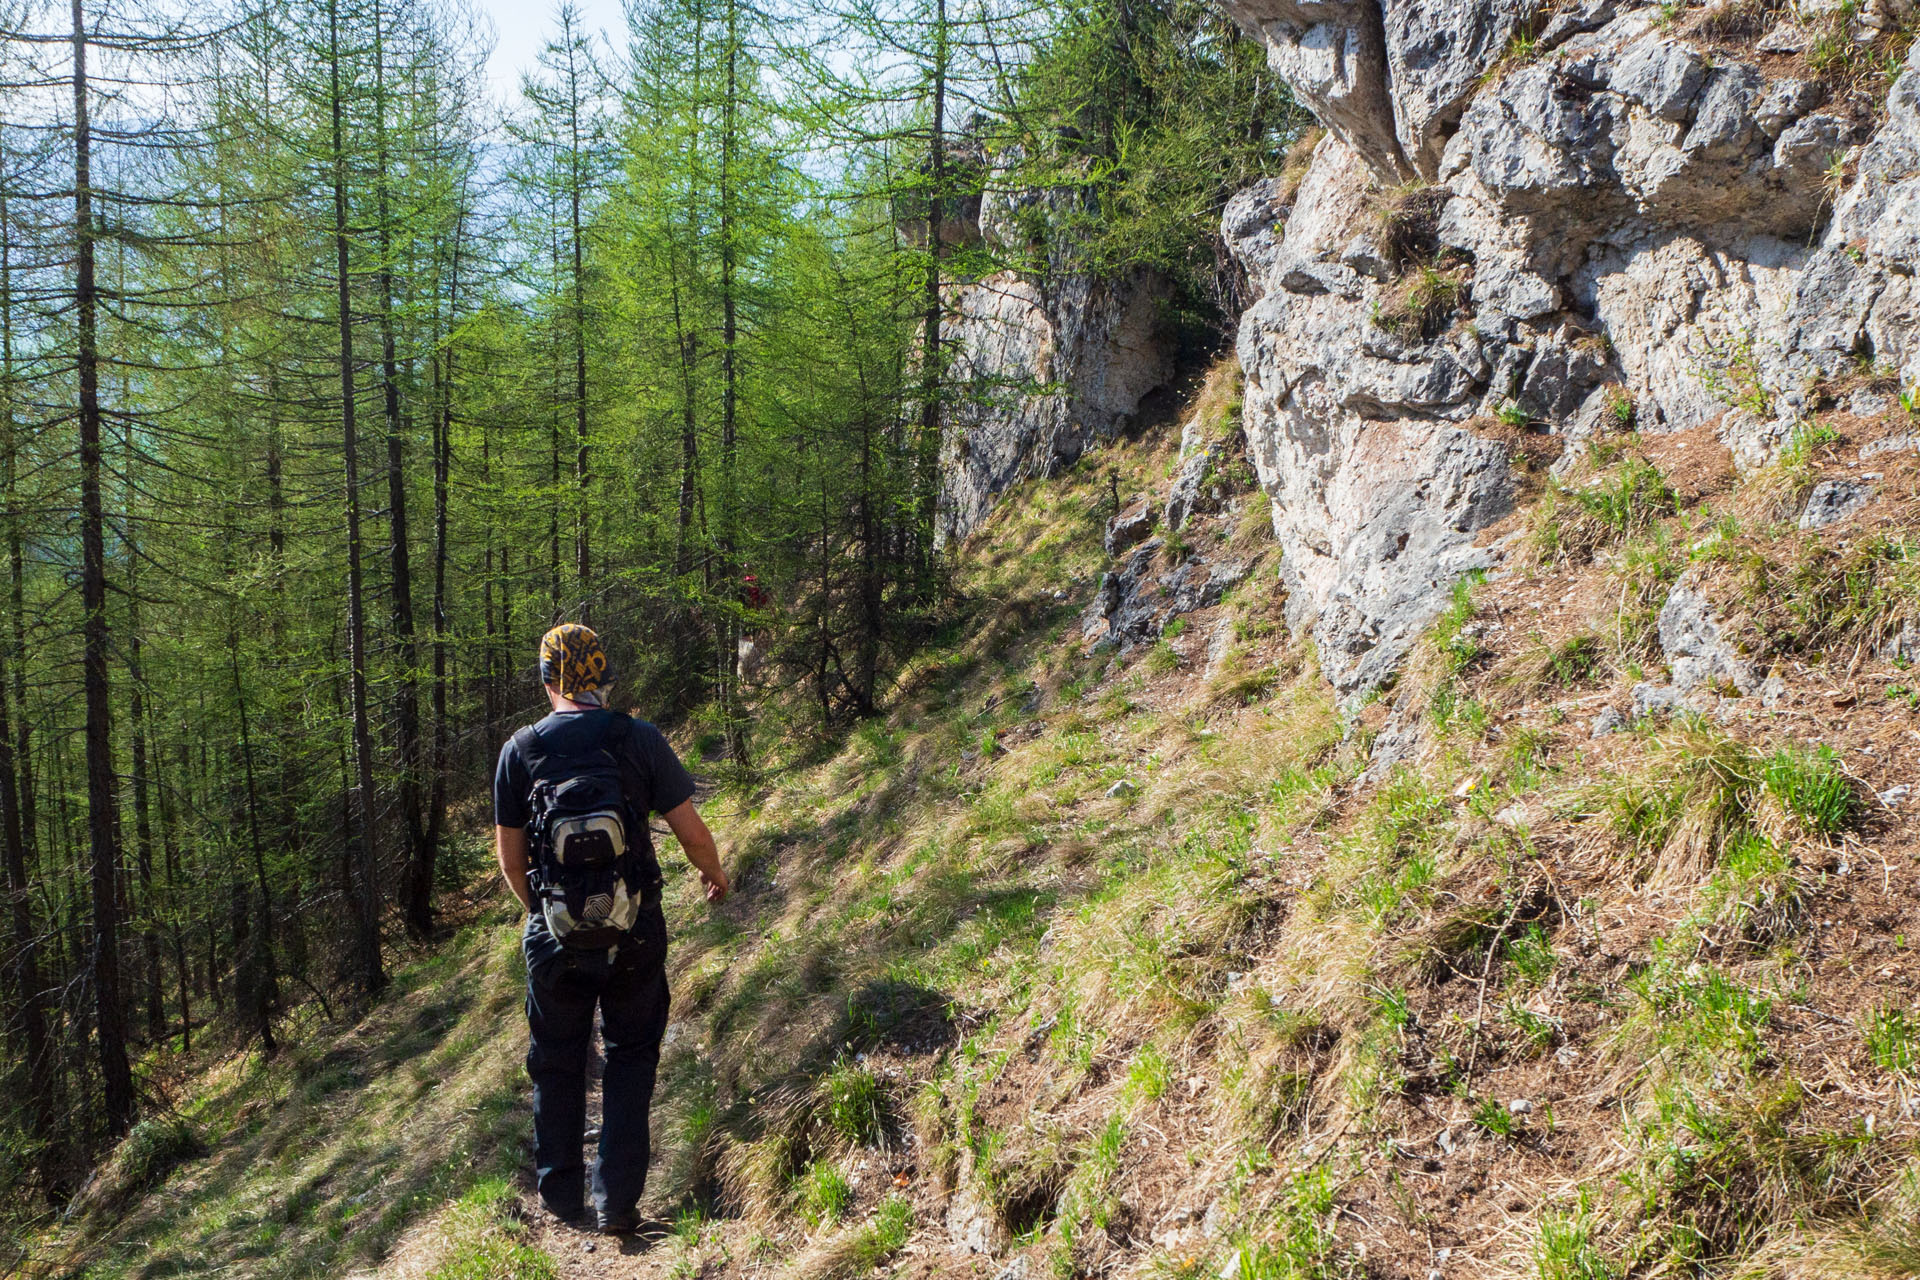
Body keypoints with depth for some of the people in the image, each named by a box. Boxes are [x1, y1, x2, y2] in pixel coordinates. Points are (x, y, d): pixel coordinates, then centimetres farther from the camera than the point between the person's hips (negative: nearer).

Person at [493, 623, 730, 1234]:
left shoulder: (520, 750, -4)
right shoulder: (641, 740, -8)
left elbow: (509, 856, 2)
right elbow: (691, 830, -6)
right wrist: (714, 874, 15)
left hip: (553, 933, 1)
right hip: (633, 931, -1)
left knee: (557, 1064, 18)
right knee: (631, 1056, 14)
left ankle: (562, 1200, 28)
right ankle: (617, 1201, 11)